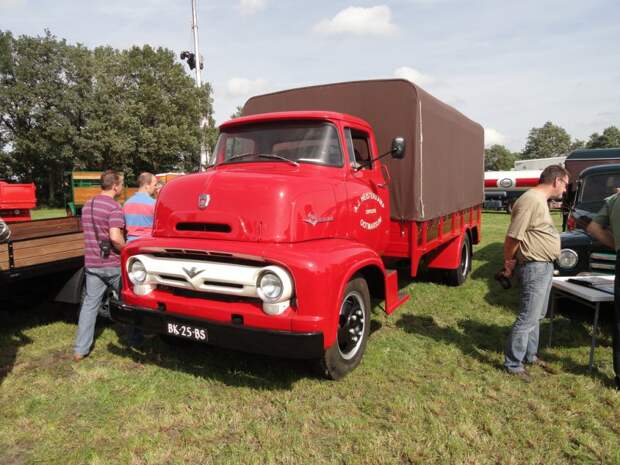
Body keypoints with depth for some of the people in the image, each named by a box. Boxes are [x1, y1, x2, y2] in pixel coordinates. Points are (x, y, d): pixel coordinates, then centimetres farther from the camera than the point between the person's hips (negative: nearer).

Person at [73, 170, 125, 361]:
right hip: (113, 264, -6)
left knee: (89, 304, 10)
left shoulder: (87, 206, 10)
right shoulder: (114, 206, -16)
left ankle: (80, 349, 10)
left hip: (92, 263, 6)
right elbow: (115, 237, -25)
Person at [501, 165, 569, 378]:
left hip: (545, 266, 10)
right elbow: (512, 238, -22)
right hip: (535, 268, -10)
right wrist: (509, 263, -8)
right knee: (528, 319, -4)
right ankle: (512, 364, 7)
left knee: (536, 315, 21)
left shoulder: (541, 200, 13)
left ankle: (530, 355, 36)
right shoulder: (531, 200, -21)